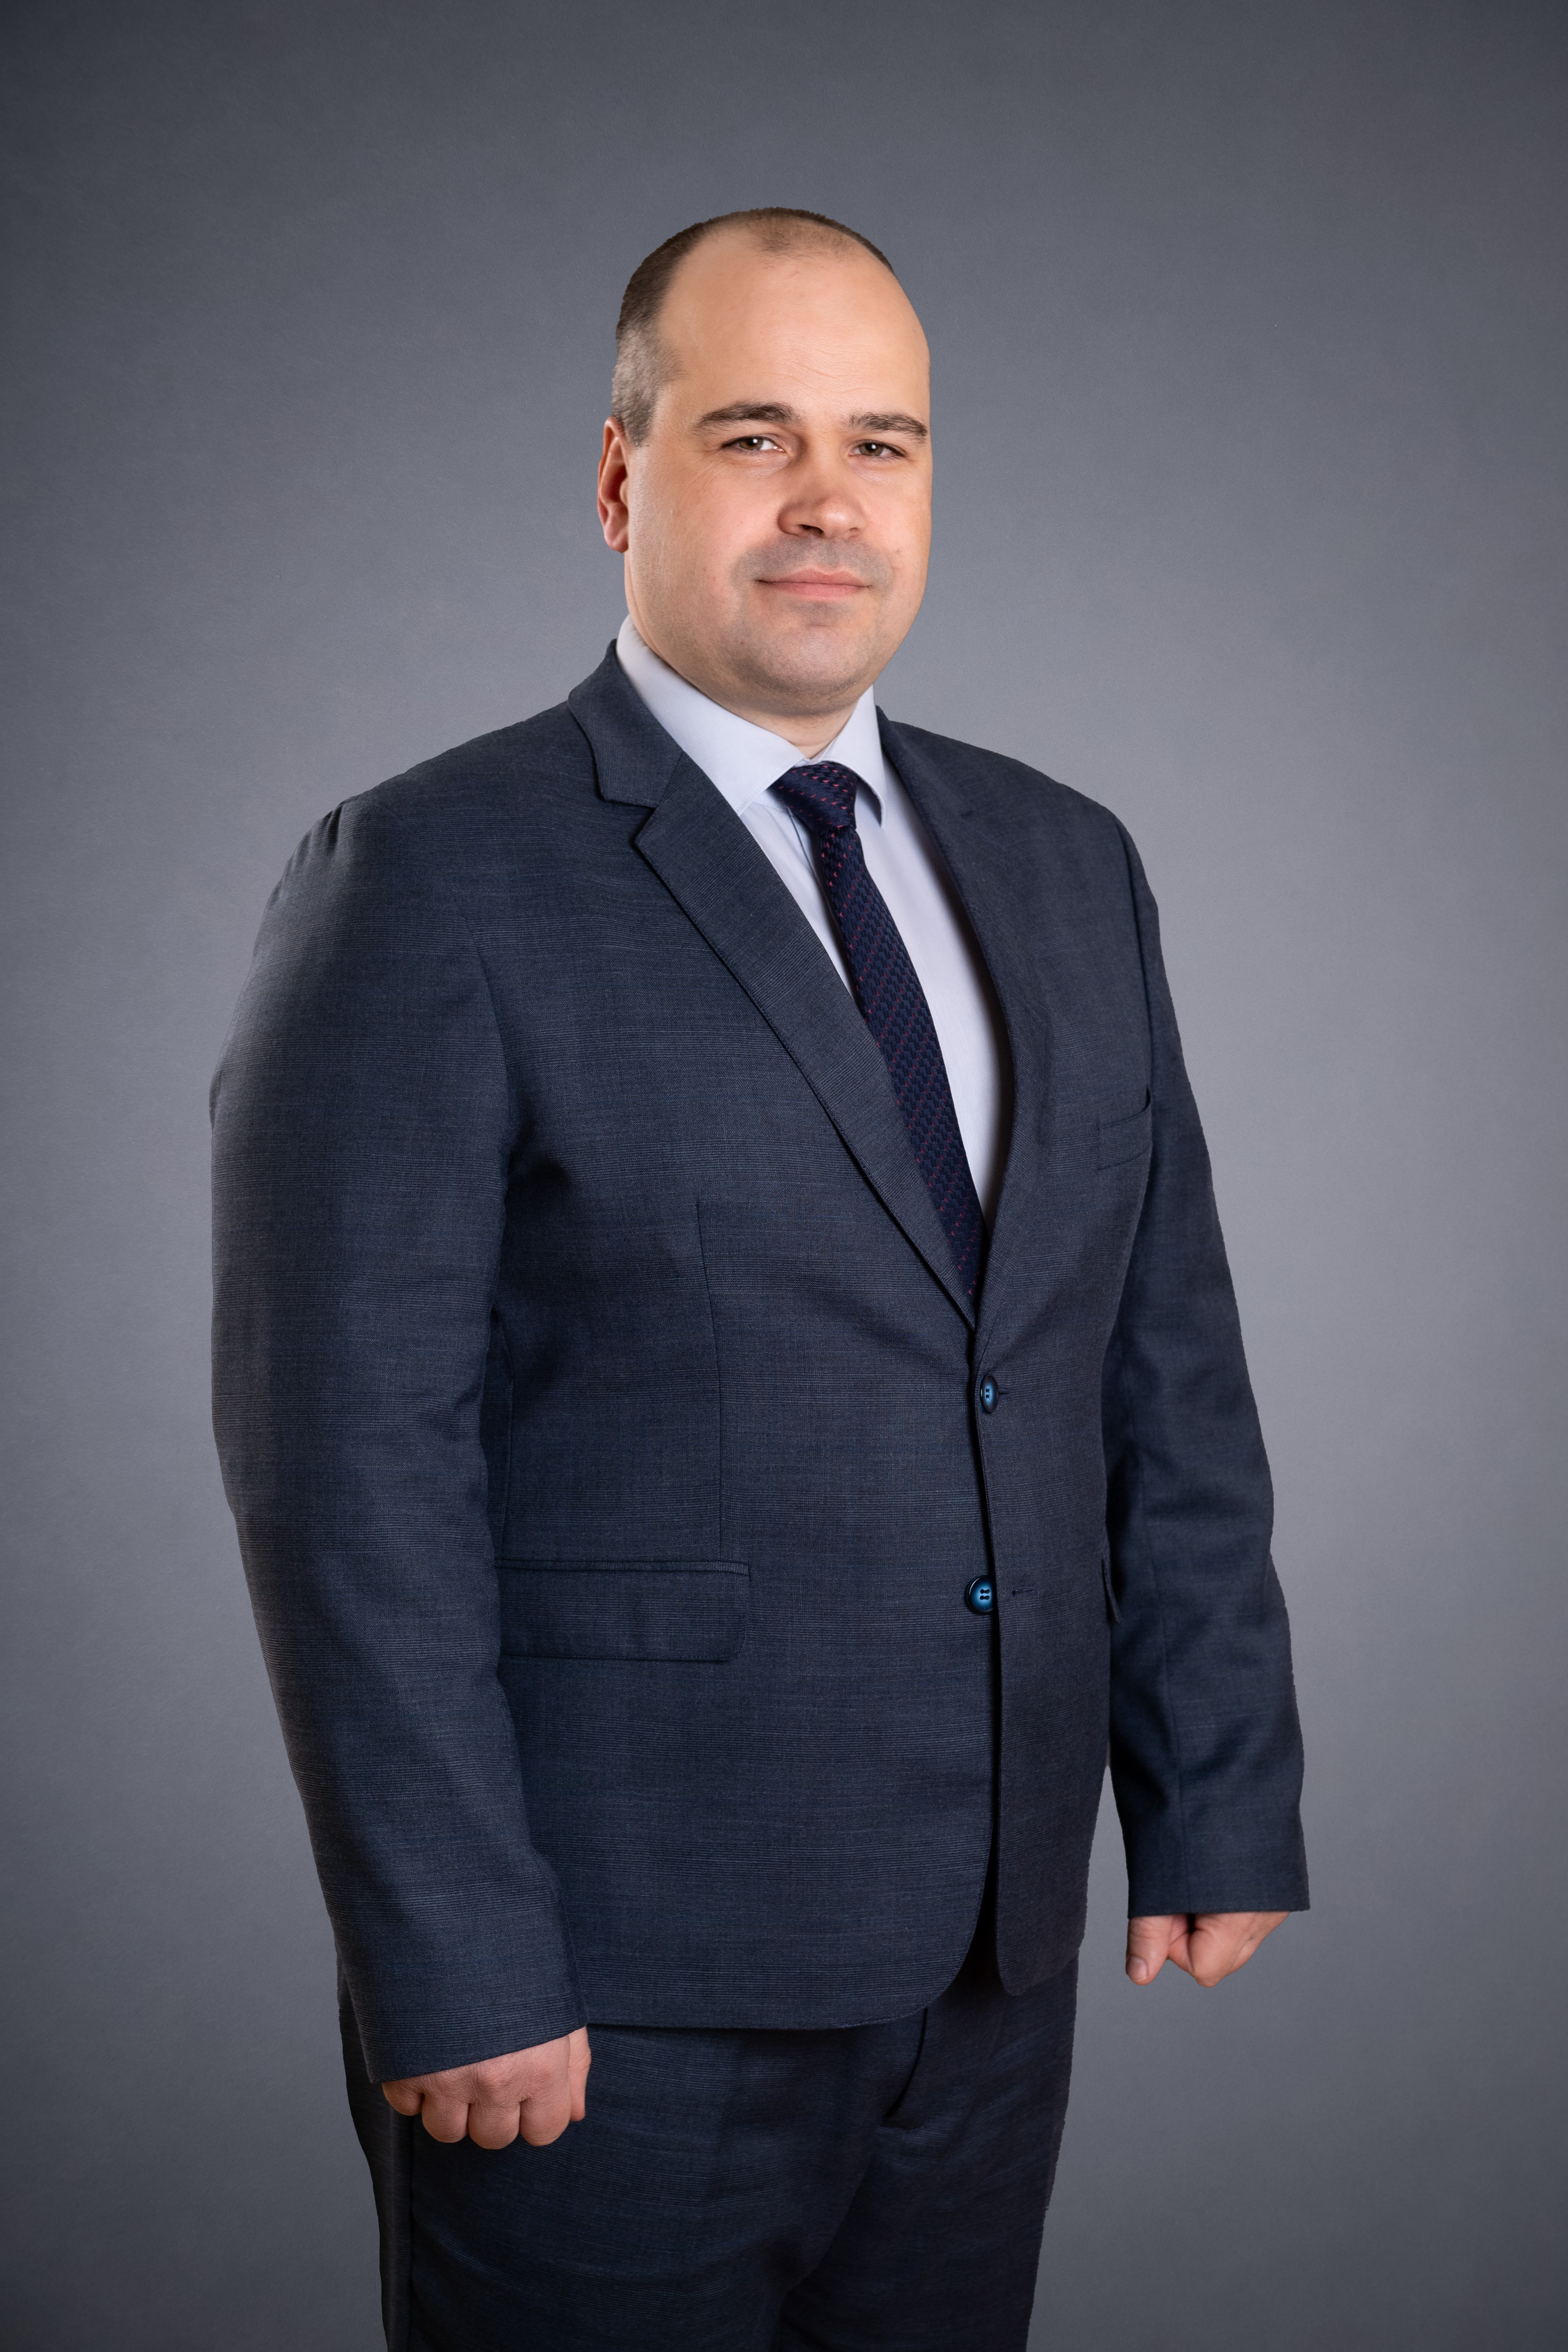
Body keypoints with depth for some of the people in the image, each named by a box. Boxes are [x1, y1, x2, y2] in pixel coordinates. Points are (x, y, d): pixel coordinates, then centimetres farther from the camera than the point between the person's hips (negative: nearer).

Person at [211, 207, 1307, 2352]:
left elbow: (1171, 1383, 11)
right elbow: (351, 1468, -14)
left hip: (997, 1971, 6)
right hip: (608, 2007, -5)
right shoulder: (430, 885, -9)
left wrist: (1222, 1806, 7)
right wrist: (453, 1972, -16)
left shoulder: (1065, 866, 10)